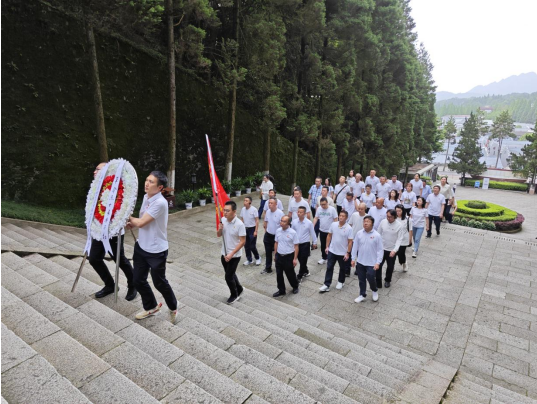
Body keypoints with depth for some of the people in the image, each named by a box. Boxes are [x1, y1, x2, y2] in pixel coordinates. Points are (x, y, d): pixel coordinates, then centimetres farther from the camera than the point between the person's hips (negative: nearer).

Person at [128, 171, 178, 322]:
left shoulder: (160, 203, -26)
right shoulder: (145, 197, 2)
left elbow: (141, 223, -23)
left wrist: (129, 217, -3)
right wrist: (132, 223, -5)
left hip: (156, 251, -8)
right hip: (141, 247, 8)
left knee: (159, 283, 9)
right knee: (138, 281, 15)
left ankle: (173, 308, 36)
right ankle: (151, 307, 40)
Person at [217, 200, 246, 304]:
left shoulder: (239, 224, -23)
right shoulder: (223, 220, -5)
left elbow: (242, 242, -20)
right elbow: (218, 235, 7)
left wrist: (231, 254, -23)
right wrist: (219, 229, -16)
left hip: (234, 256, -6)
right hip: (224, 254, 6)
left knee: (228, 276, 3)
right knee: (231, 274, 21)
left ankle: (234, 295, 28)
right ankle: (239, 289, 45)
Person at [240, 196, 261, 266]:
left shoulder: (254, 210, -14)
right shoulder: (242, 209, 0)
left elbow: (257, 221, -12)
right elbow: (242, 220, 9)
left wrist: (255, 231, -15)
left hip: (252, 229, -5)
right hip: (245, 229, 5)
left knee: (252, 246, -3)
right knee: (246, 245, 10)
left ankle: (257, 258, 21)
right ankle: (249, 259, 26)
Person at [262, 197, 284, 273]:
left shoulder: (280, 213, -19)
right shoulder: (268, 211, 0)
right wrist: (266, 230, 13)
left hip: (276, 236, -5)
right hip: (268, 235, 5)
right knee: (268, 253, 14)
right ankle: (268, 268, 26)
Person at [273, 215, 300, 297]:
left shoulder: (293, 233, -15)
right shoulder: (278, 231, -1)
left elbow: (296, 246, -11)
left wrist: (295, 258, -11)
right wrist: (275, 254, 12)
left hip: (289, 257, -4)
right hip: (279, 256, 4)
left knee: (290, 274, 11)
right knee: (279, 274, 10)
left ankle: (295, 287, 38)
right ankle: (281, 290, 27)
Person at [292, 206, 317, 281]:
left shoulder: (309, 223, -13)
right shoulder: (294, 222, -6)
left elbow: (312, 233, -1)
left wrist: (314, 242, 7)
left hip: (305, 244, -4)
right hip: (297, 244, 4)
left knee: (303, 261, 1)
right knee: (300, 260, 16)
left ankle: (299, 277, 12)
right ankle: (305, 272, 39)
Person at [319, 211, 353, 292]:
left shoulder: (349, 228, -15)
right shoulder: (333, 224, -5)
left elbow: (350, 242, -12)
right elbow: (329, 236, 5)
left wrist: (348, 253, -14)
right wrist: (327, 247, 4)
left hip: (342, 253, -2)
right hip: (332, 251, 3)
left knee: (342, 268, 16)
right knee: (329, 268, 5)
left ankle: (341, 282, 38)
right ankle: (326, 285, 11)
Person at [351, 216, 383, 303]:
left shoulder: (377, 235, -13)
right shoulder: (359, 233, -5)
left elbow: (380, 250, -9)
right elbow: (355, 247, 4)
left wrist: (378, 262, -14)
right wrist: (353, 259, 4)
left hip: (371, 263, -3)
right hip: (360, 262, 3)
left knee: (371, 278, -3)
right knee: (361, 279, 13)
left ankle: (375, 290, 30)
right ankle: (362, 295, 32)